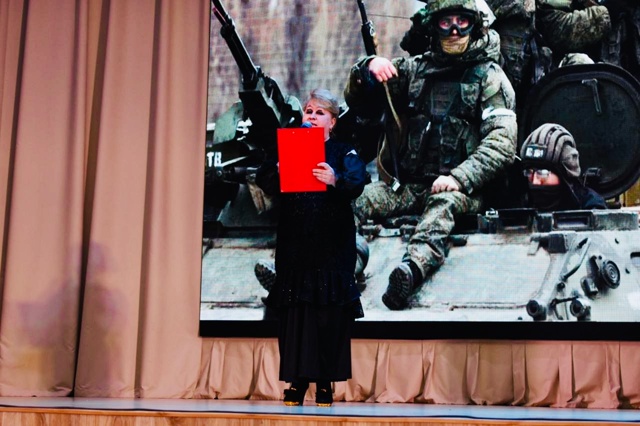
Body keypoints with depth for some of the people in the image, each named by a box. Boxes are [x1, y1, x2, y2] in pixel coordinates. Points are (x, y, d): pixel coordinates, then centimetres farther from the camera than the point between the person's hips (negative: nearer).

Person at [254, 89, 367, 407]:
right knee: (294, 310, 0)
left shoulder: (344, 153, 7)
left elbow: (356, 183, -13)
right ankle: (297, 380, 7)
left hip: (333, 246, -2)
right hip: (294, 245, 2)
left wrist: (335, 180, -34)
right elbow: (264, 181, -3)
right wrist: (278, 171, -25)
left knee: (330, 312, -3)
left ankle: (325, 383, 5)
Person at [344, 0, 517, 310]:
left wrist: (460, 178, -21)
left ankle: (412, 269, -62)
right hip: (406, 185, 4)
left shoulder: (490, 77, 8)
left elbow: (502, 142, -6)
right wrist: (367, 69, -4)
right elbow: (359, 104, 18)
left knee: (443, 203, -37)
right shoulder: (414, 69, 19)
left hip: (459, 188, -3)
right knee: (361, 200, -25)